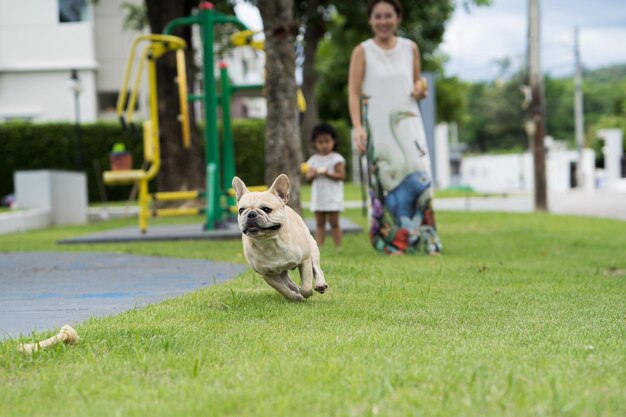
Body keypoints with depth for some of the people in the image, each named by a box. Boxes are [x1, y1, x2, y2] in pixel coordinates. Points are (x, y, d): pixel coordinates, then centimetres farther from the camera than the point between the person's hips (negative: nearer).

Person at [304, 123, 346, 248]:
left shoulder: (336, 159, -4)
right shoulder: (314, 159, 11)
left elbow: (341, 175, -10)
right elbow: (307, 176, 10)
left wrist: (327, 174, -22)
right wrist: (312, 174, -12)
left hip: (332, 197, -5)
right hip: (318, 196, 5)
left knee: (334, 223, -2)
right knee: (319, 224, 7)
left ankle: (338, 247, 2)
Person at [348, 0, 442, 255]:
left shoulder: (410, 48, 10)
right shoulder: (363, 51, 0)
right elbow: (353, 92, -5)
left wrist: (421, 90, -2)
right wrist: (357, 127, -16)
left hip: (408, 124, 3)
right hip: (378, 127, -3)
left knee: (418, 176, -7)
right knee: (387, 180, -4)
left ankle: (426, 240, -4)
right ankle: (393, 243, 0)